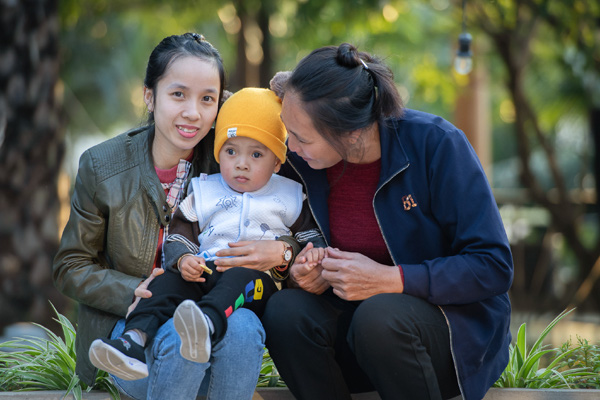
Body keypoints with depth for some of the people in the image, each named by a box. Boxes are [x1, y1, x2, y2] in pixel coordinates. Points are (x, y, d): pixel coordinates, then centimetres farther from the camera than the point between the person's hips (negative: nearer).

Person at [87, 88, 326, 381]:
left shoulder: (289, 197, 17)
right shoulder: (204, 192, 21)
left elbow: (308, 231, 20)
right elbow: (180, 232, 17)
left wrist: (314, 249, -5)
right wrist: (183, 259, -5)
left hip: (260, 277, -3)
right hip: (205, 271, 3)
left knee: (242, 279, -39)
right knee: (169, 279, -27)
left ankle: (206, 327, -70)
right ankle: (135, 339, -47)